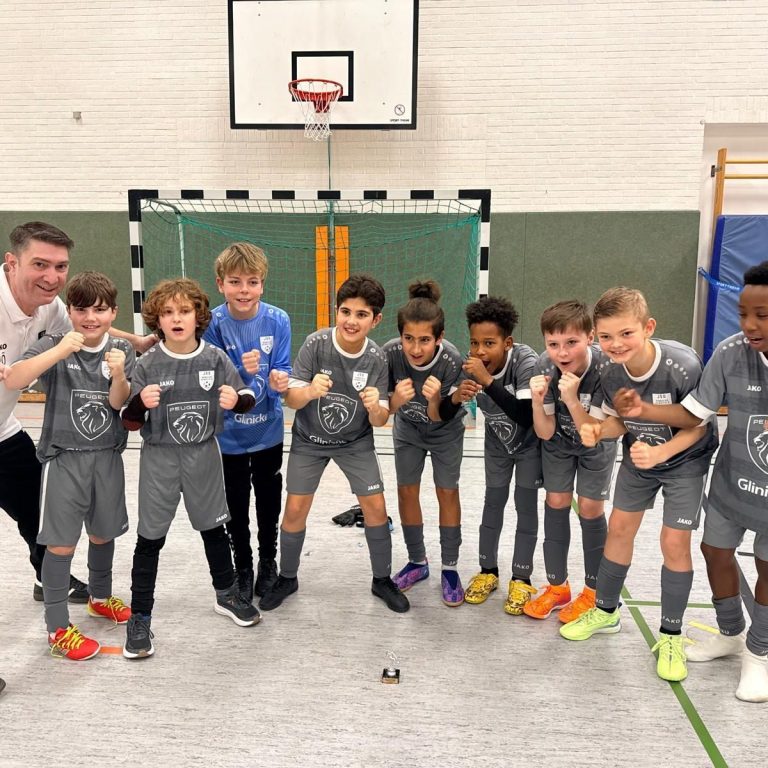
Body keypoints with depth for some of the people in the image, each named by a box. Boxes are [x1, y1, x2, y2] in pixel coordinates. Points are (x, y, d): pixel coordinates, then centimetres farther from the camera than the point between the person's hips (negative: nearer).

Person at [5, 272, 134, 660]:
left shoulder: (122, 350, 1)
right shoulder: (53, 345, -9)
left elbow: (119, 402, -6)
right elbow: (12, 380, -24)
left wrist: (118, 375, -27)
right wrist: (59, 352, -36)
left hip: (107, 456, 4)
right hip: (64, 457, -3)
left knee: (104, 533, 18)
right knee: (62, 543, -1)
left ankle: (100, 597, 40)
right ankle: (57, 628, 13)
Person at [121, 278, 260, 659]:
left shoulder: (216, 358, -6)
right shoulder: (147, 365, -10)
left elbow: (248, 399, 0)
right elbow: (130, 422, -6)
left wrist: (236, 400, -23)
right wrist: (141, 403, -28)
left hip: (204, 455, 2)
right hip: (159, 458, -2)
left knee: (214, 526, 17)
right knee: (150, 537, 5)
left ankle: (227, 594, 38)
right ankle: (139, 617, 20)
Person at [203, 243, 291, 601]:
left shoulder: (277, 320, -14)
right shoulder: (212, 324, -17)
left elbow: (282, 371, -9)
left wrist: (280, 380, -32)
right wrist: (241, 371, -34)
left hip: (268, 430, 1)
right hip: (228, 434, -1)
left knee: (269, 501, 17)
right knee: (236, 505, 15)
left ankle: (268, 562, 40)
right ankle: (243, 567, 36)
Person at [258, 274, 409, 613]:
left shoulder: (378, 359, -19)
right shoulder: (315, 344, -23)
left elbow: (380, 422, -16)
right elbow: (291, 400, -21)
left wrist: (374, 408, -39)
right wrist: (310, 391, -43)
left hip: (356, 442, 1)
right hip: (309, 440, -1)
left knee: (376, 507, -3)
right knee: (295, 509, -2)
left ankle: (382, 579, 20)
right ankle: (287, 578, 24)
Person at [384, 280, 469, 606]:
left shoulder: (452, 360, -35)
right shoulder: (390, 353, -31)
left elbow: (440, 418, -25)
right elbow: (386, 408, -21)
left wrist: (434, 400, -47)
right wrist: (397, 398, -43)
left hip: (445, 431, -2)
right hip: (407, 429, 2)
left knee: (447, 493, 3)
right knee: (406, 492, 7)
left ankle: (450, 568, 19)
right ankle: (417, 562, 26)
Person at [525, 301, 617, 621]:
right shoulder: (545, 367, -28)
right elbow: (545, 433, -22)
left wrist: (572, 400, -46)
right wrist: (538, 401, -40)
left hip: (596, 441, -2)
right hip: (558, 439, 3)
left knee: (590, 508, -3)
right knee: (556, 503, 3)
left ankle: (593, 592, 16)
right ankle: (557, 587, 19)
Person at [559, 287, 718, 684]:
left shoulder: (683, 366, -34)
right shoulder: (610, 371, -20)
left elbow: (698, 425, -21)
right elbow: (618, 420, -6)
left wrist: (660, 452, -35)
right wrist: (597, 430, -27)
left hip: (685, 459, -4)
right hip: (638, 458, 4)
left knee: (674, 542, -5)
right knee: (619, 528, 9)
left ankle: (670, 635, 14)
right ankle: (606, 610, 30)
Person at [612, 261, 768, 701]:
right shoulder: (731, 353, -18)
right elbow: (695, 414, -10)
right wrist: (643, 410, -25)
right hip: (732, 484, 3)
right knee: (716, 552, 17)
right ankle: (730, 634, 44)